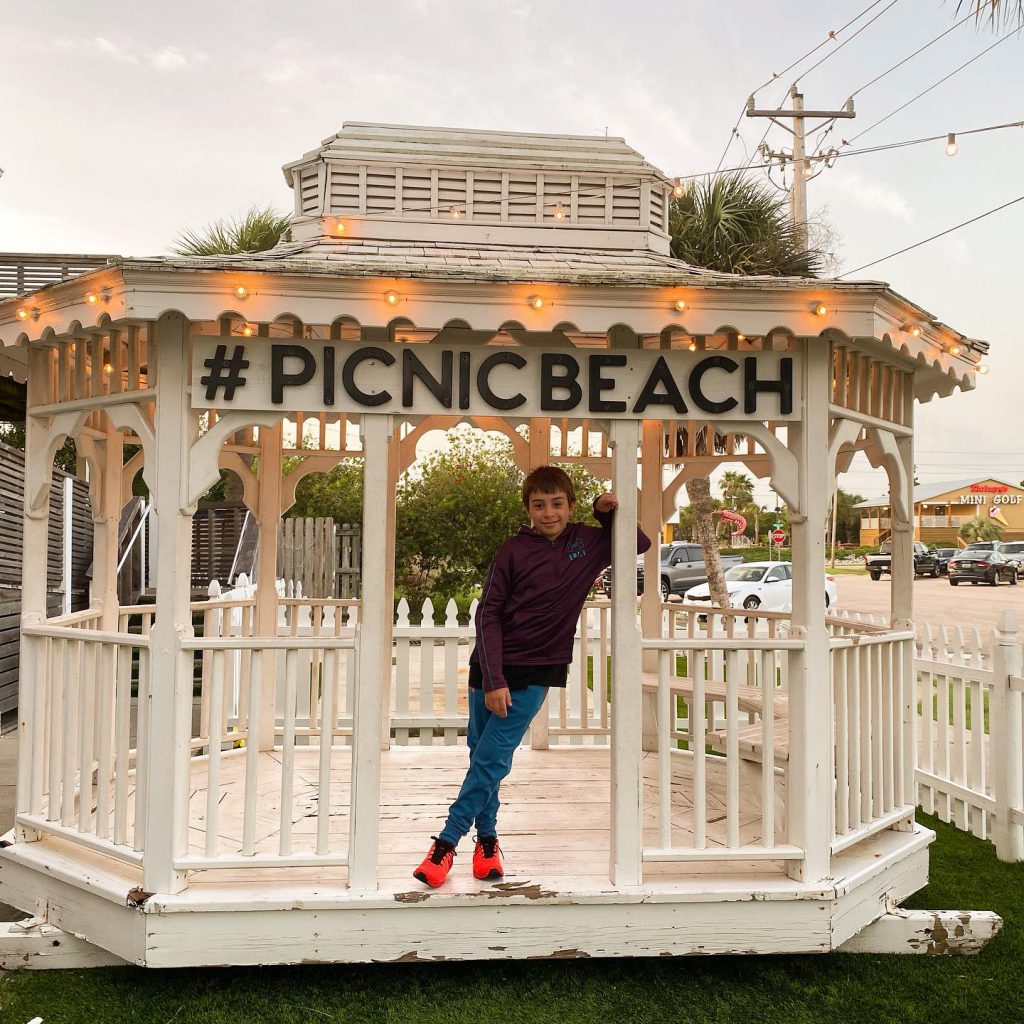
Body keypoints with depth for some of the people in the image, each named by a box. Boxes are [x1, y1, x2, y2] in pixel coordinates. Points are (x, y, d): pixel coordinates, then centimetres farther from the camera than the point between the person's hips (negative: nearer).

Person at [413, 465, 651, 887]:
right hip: (491, 670, 0)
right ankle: (487, 838, 28)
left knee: (490, 761, -4)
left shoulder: (588, 543, 3)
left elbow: (640, 543, 18)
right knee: (481, 756, 10)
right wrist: (493, 679, -13)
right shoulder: (514, 550, -5)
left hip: (534, 674, 0)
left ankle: (447, 843, 8)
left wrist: (608, 512, 0)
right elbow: (488, 614, -6)